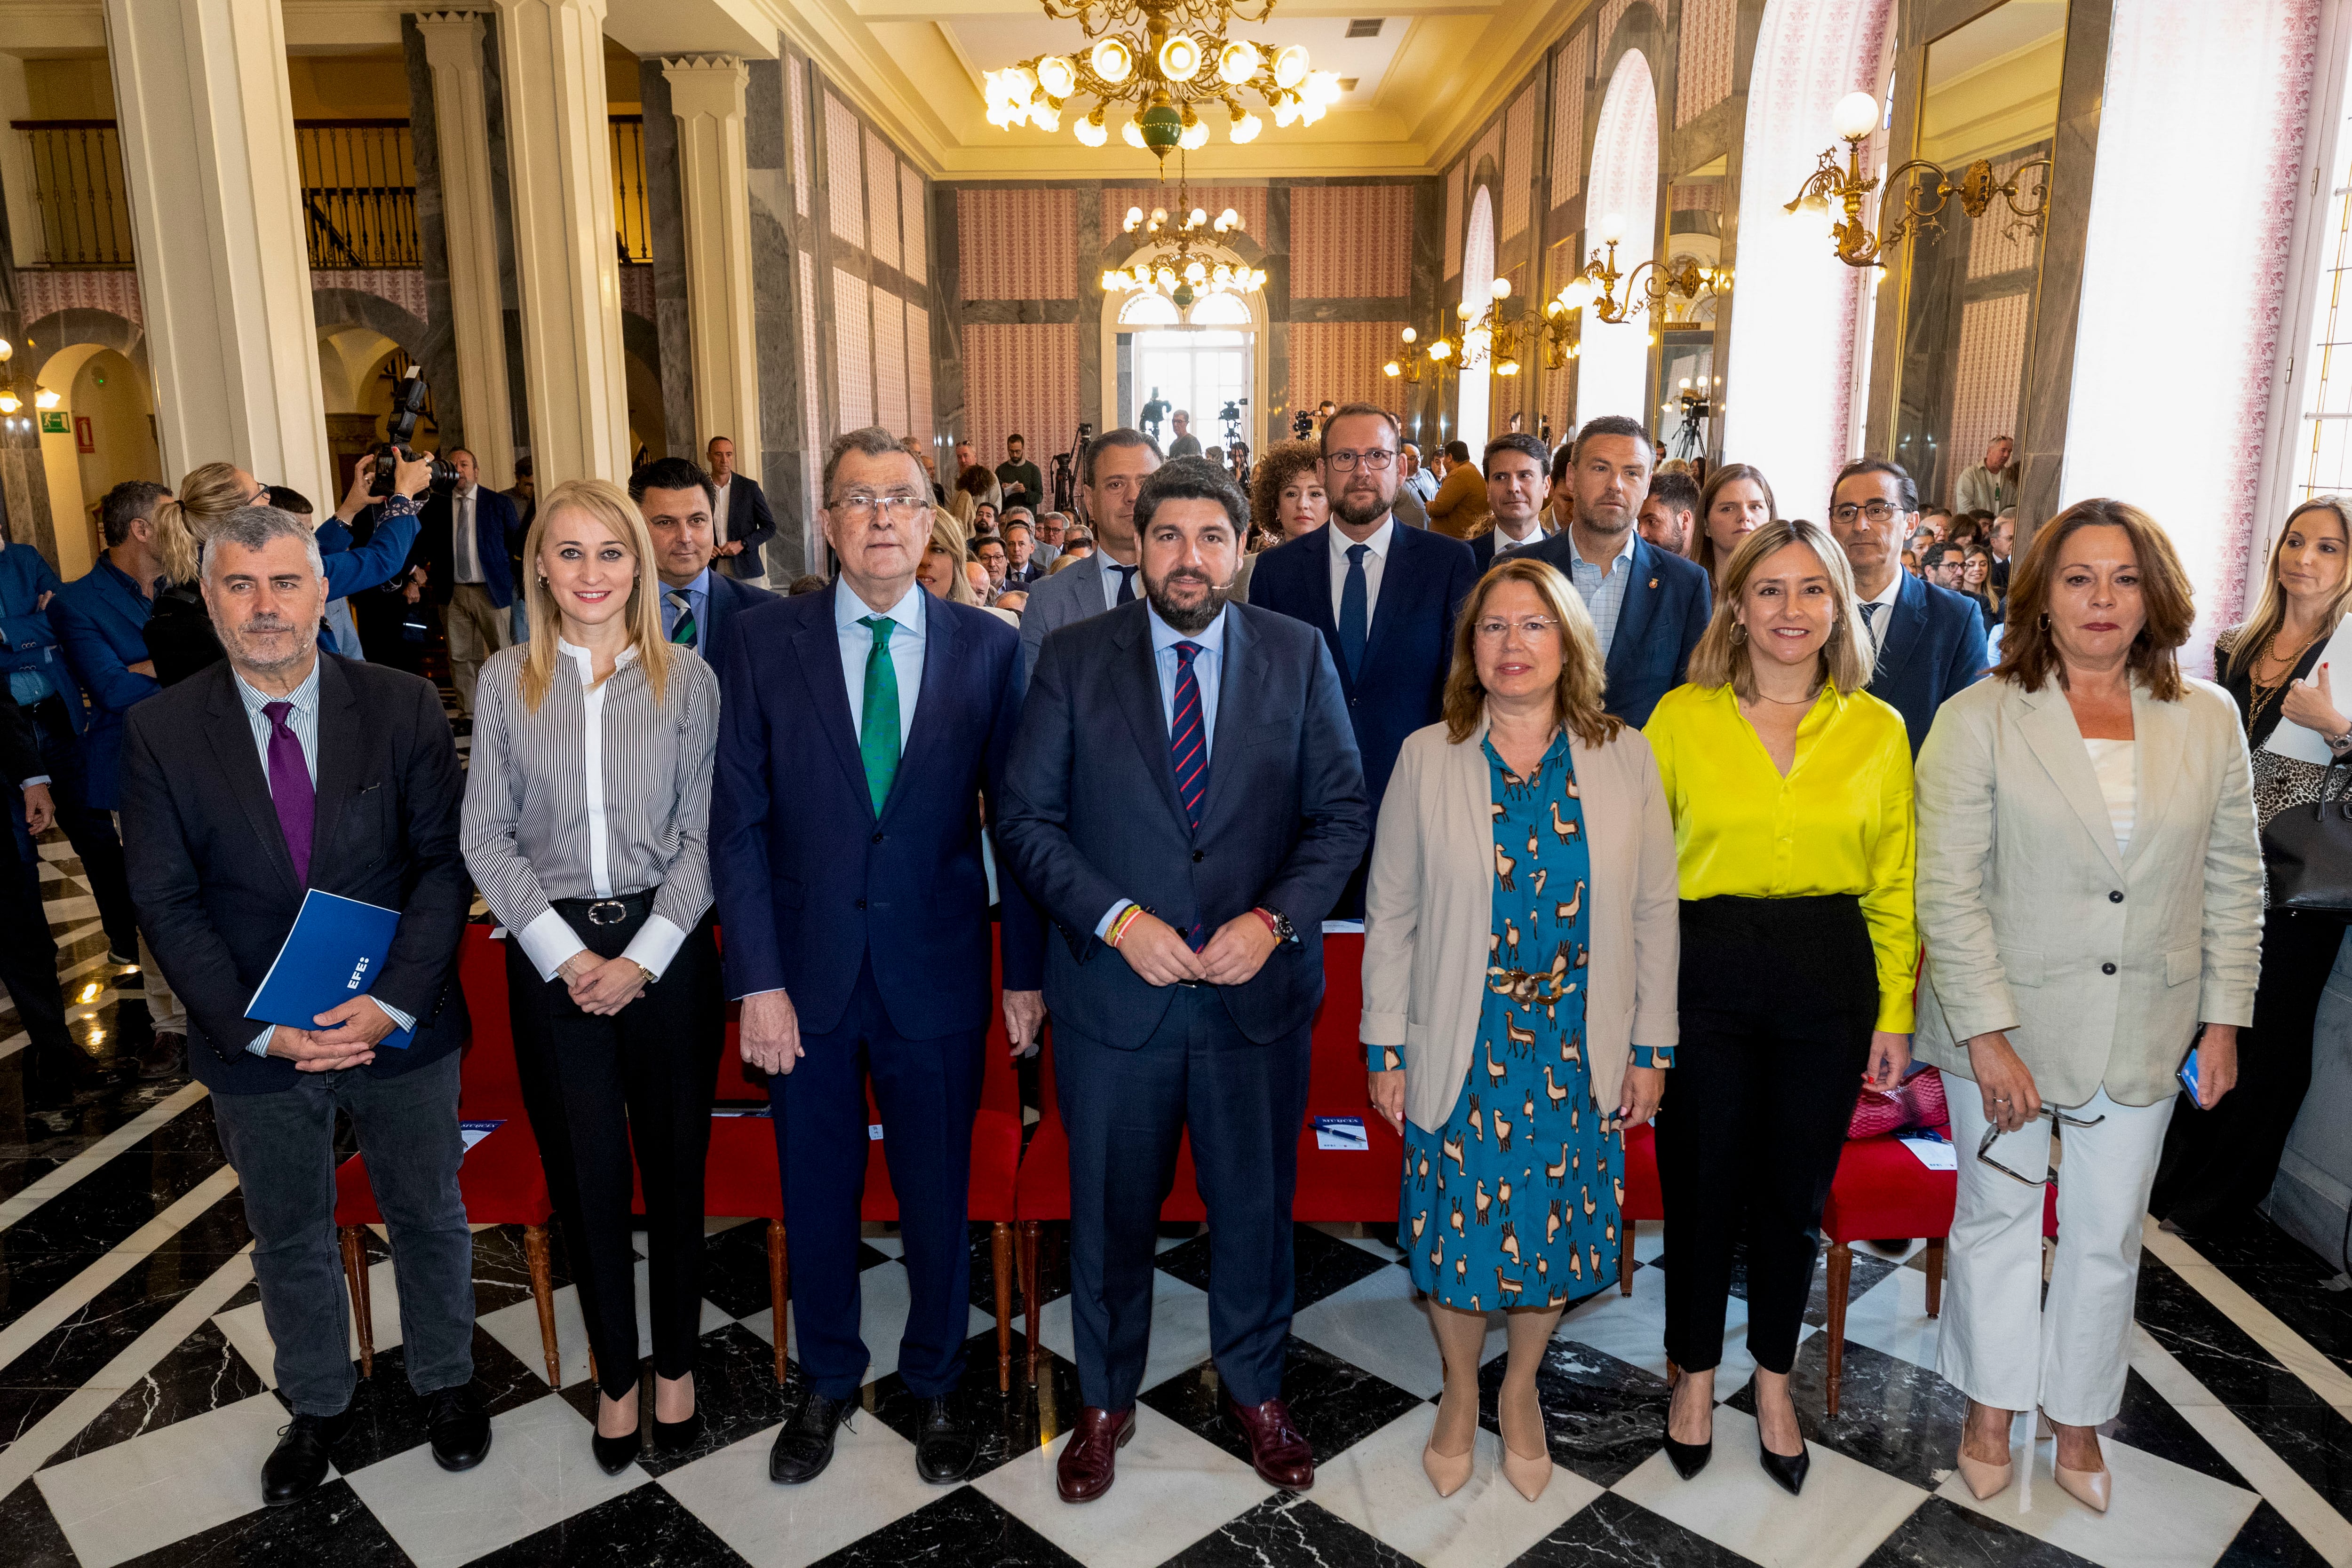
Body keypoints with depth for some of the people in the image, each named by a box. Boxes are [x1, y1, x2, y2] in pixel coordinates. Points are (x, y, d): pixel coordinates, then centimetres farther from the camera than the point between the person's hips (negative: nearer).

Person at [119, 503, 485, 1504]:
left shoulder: (403, 708, -8)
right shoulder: (161, 730, -7)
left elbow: (443, 863, -8)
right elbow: (168, 904, -7)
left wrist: (390, 1003, -19)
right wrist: (260, 1029, -16)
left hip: (402, 1029, 0)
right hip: (254, 1040, 1)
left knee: (427, 1214, 17)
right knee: (288, 1236, 20)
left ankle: (445, 1380, 41)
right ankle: (317, 1405, 43)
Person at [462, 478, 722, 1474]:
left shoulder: (687, 680, 0)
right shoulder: (505, 682, 3)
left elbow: (703, 833, -2)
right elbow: (486, 837, 1)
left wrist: (643, 958, -10)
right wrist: (565, 955, -8)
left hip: (668, 951, 0)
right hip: (552, 959, 1)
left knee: (675, 1166, 8)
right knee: (585, 1174, 9)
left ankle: (675, 1361, 29)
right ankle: (614, 1372, 28)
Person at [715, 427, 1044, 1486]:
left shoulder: (989, 647, -2)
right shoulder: (763, 644, -3)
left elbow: (1016, 818, 0)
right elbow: (740, 825, -4)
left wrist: (1026, 970, -1)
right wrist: (758, 980, -9)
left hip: (936, 972, 0)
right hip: (808, 972, 1)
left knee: (937, 1196, 13)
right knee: (816, 1195, 16)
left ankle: (934, 1383, 38)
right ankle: (827, 1381, 40)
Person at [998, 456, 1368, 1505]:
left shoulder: (1298, 656, 0)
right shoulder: (1072, 659, -2)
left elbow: (1342, 811, 0)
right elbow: (1025, 818, -4)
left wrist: (1275, 919, -15)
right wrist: (1115, 919, -17)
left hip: (1259, 989, 1)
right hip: (1115, 989, 0)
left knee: (1256, 1204, 16)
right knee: (1110, 1211, 15)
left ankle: (1256, 1390, 41)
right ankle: (1103, 1401, 38)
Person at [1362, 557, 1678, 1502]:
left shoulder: (1626, 760, 0)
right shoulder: (1427, 759, -3)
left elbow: (1654, 914, 3)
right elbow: (1391, 914, -1)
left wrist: (1651, 1047, 2)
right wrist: (1386, 1049, -2)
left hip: (1580, 1051, 1)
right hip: (1460, 1051, -1)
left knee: (1557, 1230, 12)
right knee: (1457, 1226, 8)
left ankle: (1521, 1389, 40)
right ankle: (1460, 1394, 36)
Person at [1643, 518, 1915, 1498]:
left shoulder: (1877, 730, 3)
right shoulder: (1681, 717, -2)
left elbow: (1895, 885, 5)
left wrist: (1896, 1010, 2)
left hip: (1830, 976, 2)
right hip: (1707, 970, -1)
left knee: (1796, 1193, 14)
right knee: (1701, 1186, 10)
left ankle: (1774, 1380, 37)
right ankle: (1696, 1373, 34)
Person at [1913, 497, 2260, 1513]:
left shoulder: (2209, 721, 1)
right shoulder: (1977, 721, -9)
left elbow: (2234, 883, 7)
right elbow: (1949, 893, -12)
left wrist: (2224, 1018, 4)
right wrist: (1988, 1036, -15)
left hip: (2145, 1029, 3)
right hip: (2005, 1020, -2)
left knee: (2107, 1235, 14)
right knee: (1997, 1218, 14)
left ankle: (2078, 1421, 35)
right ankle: (1991, 1410, 34)